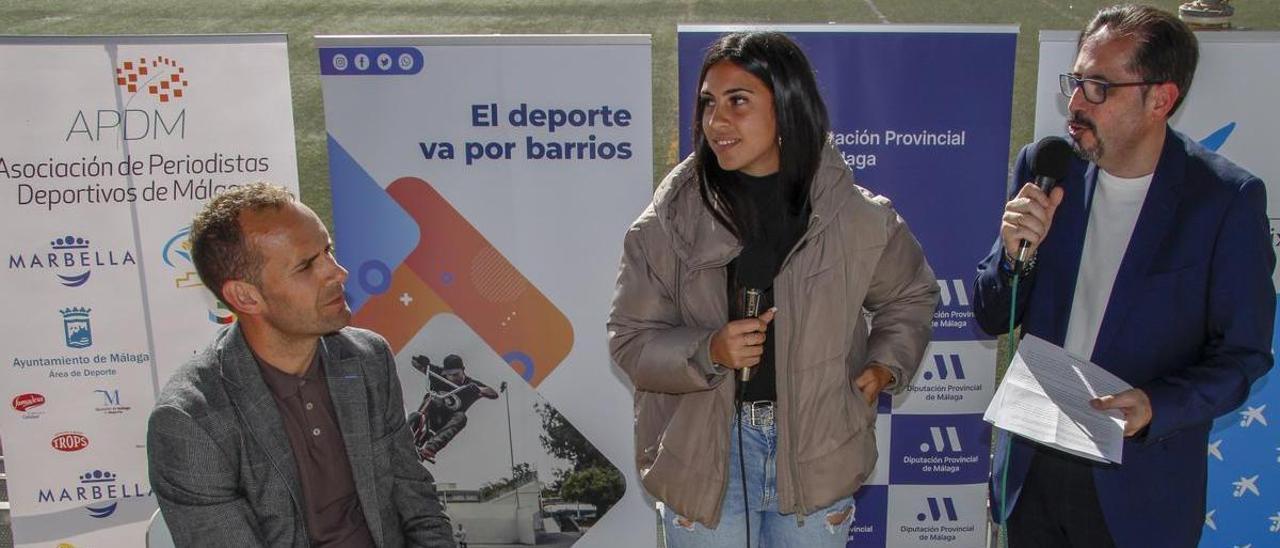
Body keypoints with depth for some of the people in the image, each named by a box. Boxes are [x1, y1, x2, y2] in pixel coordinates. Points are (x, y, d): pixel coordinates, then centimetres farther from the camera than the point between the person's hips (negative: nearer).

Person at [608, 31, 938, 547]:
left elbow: (911, 295, 14)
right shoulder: (668, 223, -9)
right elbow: (631, 340, -5)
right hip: (703, 455, -1)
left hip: (816, 455, 1)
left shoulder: (855, 216, -5)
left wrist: (884, 364, 0)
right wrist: (707, 351, -21)